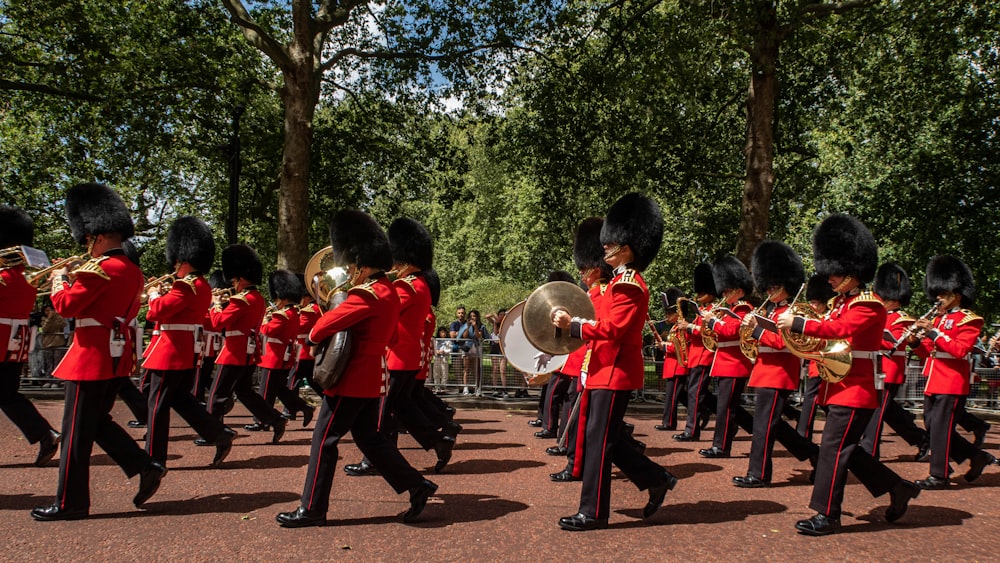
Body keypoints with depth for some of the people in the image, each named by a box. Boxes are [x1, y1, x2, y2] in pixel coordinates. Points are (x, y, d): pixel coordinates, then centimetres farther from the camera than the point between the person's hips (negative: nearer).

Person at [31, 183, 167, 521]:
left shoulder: (101, 270, -17)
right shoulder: (133, 271, 11)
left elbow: (66, 306, -18)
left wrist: (59, 280, 1)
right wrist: (75, 280, 14)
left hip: (93, 357, -9)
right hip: (117, 357, 9)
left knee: (76, 432, 1)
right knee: (97, 422, 20)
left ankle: (70, 503, 11)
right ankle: (146, 467, 12)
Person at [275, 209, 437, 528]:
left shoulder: (366, 295, -20)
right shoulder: (388, 291, 10)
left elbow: (322, 327, -23)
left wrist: (313, 336, -1)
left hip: (352, 379, -10)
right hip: (372, 378, 10)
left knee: (324, 440, 1)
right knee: (368, 437, 18)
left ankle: (312, 509, 12)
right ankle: (417, 486, 17)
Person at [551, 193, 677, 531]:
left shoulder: (629, 286, -15)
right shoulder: (622, 282, 17)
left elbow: (612, 329, -24)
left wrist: (571, 324, -23)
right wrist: (574, 324, 9)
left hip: (615, 373, -10)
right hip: (608, 371, 10)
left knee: (599, 441, -4)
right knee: (608, 440, 15)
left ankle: (592, 513, 6)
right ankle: (658, 480, 26)